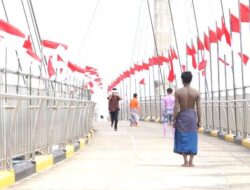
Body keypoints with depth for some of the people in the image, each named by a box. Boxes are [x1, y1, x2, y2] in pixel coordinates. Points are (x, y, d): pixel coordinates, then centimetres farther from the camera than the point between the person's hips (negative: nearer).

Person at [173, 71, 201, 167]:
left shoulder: (178, 92, -7)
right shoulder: (196, 93, -3)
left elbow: (176, 108, -9)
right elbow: (198, 108, -3)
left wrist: (174, 120, -2)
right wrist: (199, 121, 5)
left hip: (182, 116, -1)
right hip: (192, 116, 1)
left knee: (183, 138, 6)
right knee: (192, 139, 8)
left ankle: (186, 162, 2)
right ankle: (191, 162, 7)